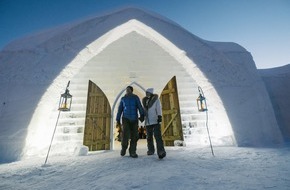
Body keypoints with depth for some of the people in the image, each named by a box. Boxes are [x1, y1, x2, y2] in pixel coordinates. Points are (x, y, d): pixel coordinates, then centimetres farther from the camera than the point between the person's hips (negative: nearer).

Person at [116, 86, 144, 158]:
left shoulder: (136, 97, 6)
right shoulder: (123, 98, 11)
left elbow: (140, 106, -6)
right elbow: (120, 109, 10)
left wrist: (142, 115, -22)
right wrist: (118, 119, 2)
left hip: (134, 119, 0)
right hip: (126, 118, 0)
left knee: (134, 136, -5)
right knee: (126, 133, -18)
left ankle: (132, 152, 5)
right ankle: (124, 147, 8)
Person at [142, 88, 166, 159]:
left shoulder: (156, 99, 2)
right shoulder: (145, 101, 15)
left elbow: (158, 108, -7)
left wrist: (159, 116, -19)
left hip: (155, 121, -5)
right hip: (148, 122, 5)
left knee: (158, 136, -12)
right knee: (149, 137, 10)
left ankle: (161, 152, -12)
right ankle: (151, 150, 25)